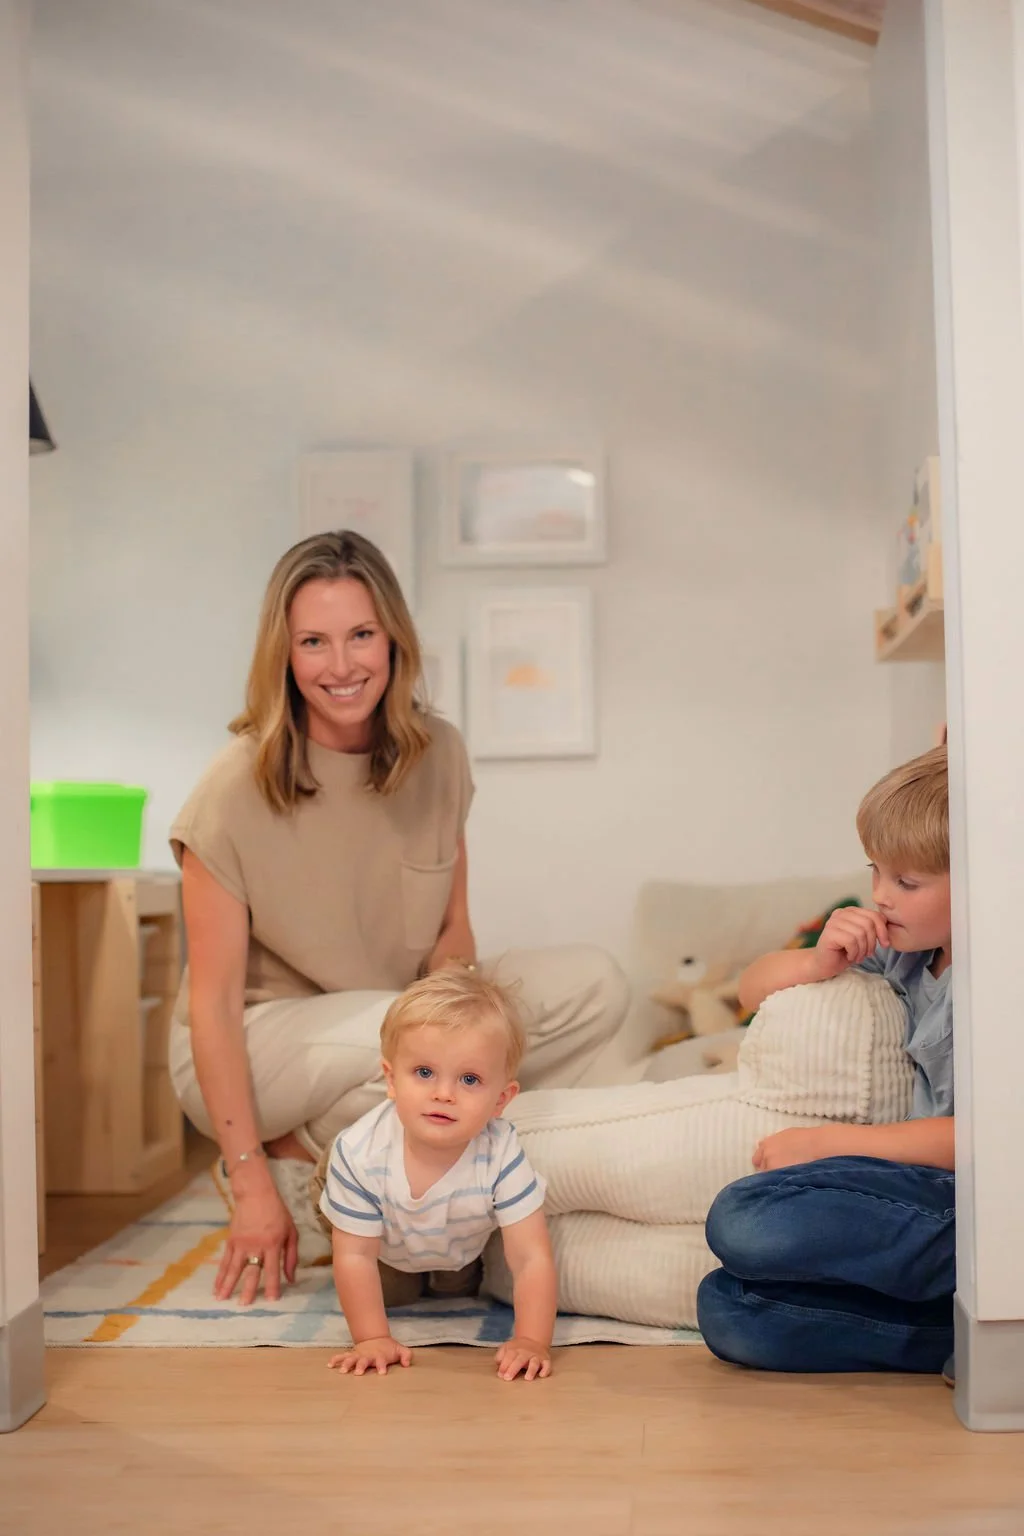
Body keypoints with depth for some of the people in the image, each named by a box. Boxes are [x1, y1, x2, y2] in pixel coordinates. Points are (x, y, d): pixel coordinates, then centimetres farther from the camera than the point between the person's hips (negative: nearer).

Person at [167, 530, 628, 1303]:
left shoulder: (437, 754, -6)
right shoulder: (237, 789, -19)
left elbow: (452, 930, 2)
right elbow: (213, 1000, -18)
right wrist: (253, 1188, -20)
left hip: (395, 1029, 5)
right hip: (253, 1045, -5)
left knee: (594, 984, -13)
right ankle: (289, 1163, -7)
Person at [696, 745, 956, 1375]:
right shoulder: (907, 951, 13)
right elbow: (756, 986, 21)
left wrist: (822, 1143, -13)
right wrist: (824, 962, -2)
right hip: (931, 1193, 8)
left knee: (745, 1220, -25)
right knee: (727, 1308, -11)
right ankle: (965, 1334, -16)